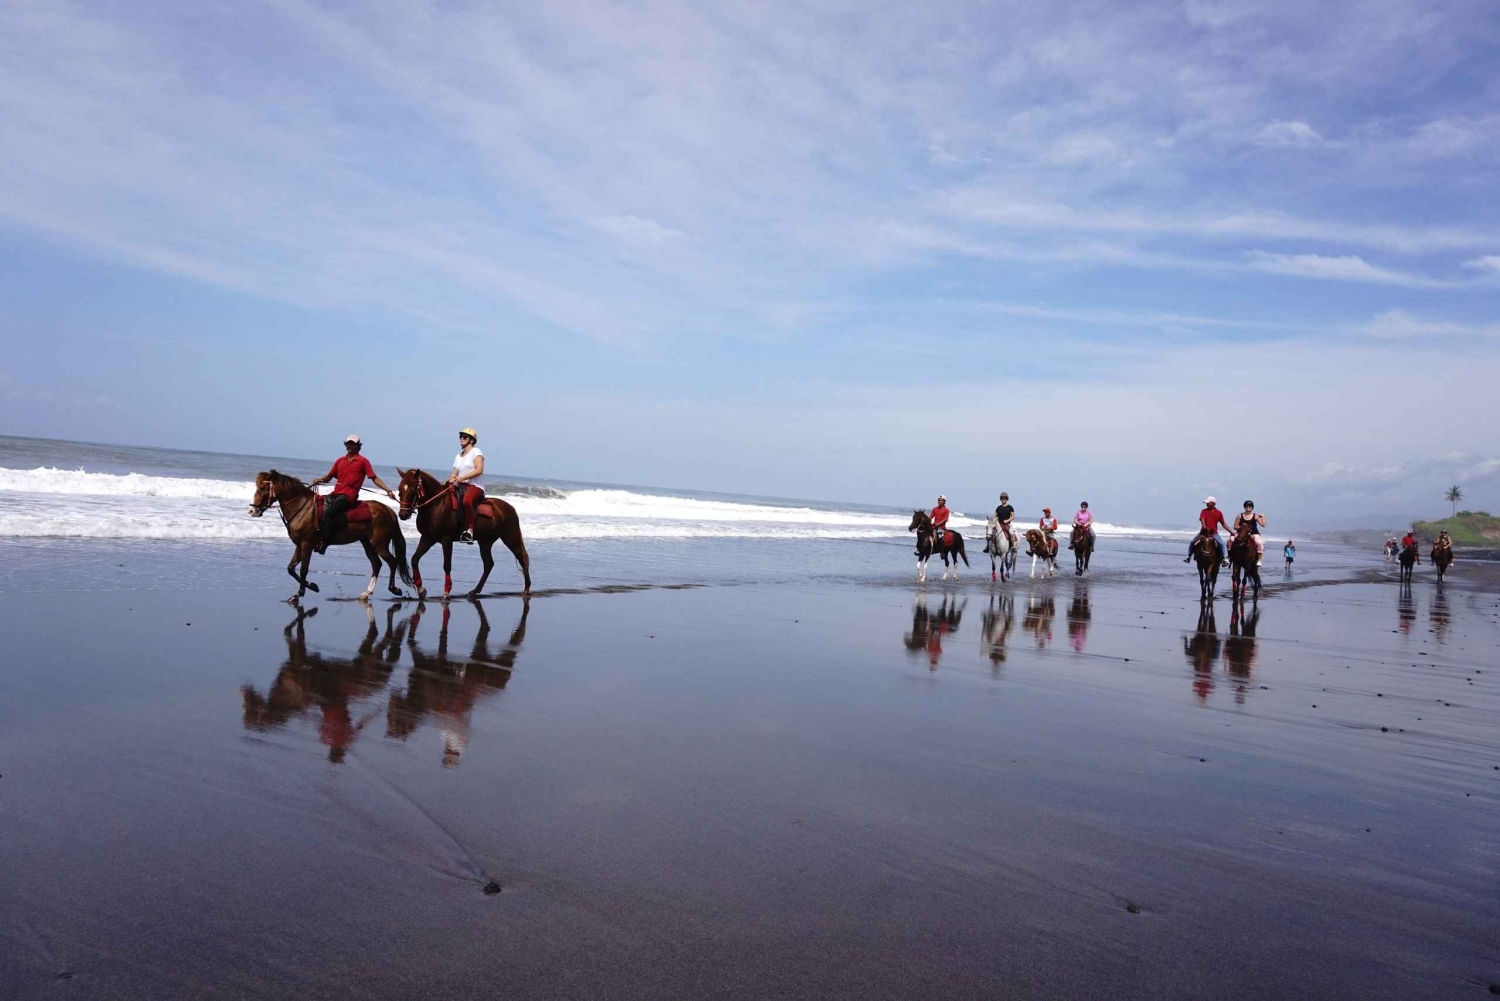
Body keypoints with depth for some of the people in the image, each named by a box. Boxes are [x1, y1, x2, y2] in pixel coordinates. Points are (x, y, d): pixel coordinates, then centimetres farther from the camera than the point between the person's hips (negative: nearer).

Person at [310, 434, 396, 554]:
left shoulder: (363, 461, 5)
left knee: (329, 512, -25)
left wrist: (388, 490, -8)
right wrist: (319, 480, -1)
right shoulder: (340, 460, 19)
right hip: (336, 493, 6)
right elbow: (329, 476, 21)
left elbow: (374, 478, 2)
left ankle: (323, 542, -24)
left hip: (349, 494, -6)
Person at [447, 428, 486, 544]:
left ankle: (470, 530, -38)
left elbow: (479, 470, -12)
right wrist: (449, 481, -6)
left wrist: (462, 477, -19)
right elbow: (454, 474, 18)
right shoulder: (458, 456, 23)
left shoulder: (476, 452, 2)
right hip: (460, 486, 7)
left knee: (466, 500, -39)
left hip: (475, 486, -7)